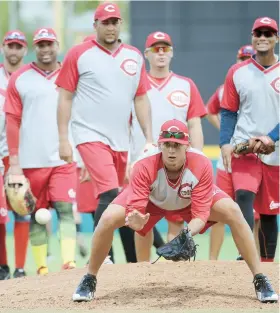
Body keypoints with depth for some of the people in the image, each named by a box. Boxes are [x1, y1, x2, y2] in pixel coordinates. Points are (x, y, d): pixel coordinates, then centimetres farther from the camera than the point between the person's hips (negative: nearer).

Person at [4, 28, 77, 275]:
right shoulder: (19, 79, 4)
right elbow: (12, 122, 2)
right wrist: (14, 161, -4)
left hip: (64, 160, 0)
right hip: (31, 161, 0)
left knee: (65, 210, -11)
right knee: (37, 215, 4)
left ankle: (69, 263, -16)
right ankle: (41, 268, 9)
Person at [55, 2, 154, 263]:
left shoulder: (134, 56, 11)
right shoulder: (79, 54, -1)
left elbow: (140, 99, 15)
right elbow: (65, 97, -1)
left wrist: (149, 138, 7)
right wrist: (63, 140, -6)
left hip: (121, 141, 5)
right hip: (91, 136, -5)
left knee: (113, 201, 9)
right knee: (110, 195, -20)